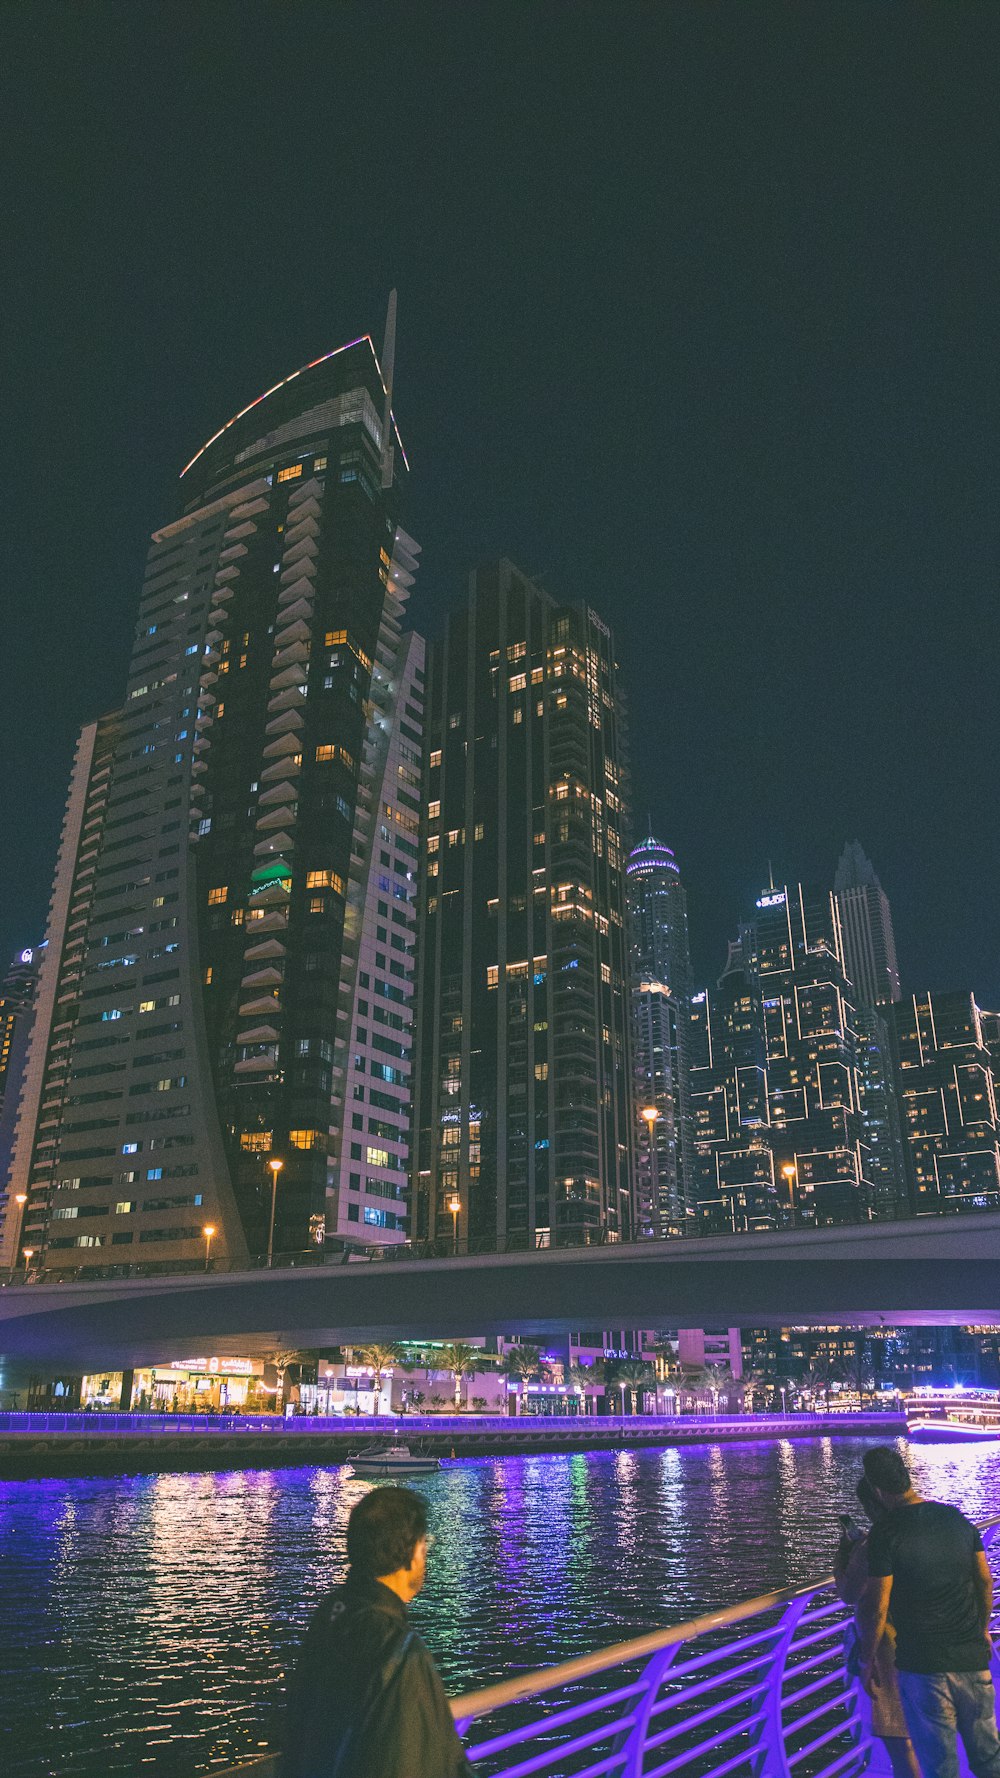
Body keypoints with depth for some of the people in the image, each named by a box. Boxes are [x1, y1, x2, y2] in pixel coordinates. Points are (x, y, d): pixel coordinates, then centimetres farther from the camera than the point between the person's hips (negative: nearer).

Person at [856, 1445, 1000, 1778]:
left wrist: (867, 1660, 0)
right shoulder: (956, 1518, 0)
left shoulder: (885, 1533, -16)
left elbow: (876, 1607, -13)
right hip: (973, 1658, 5)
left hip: (923, 1666, -5)